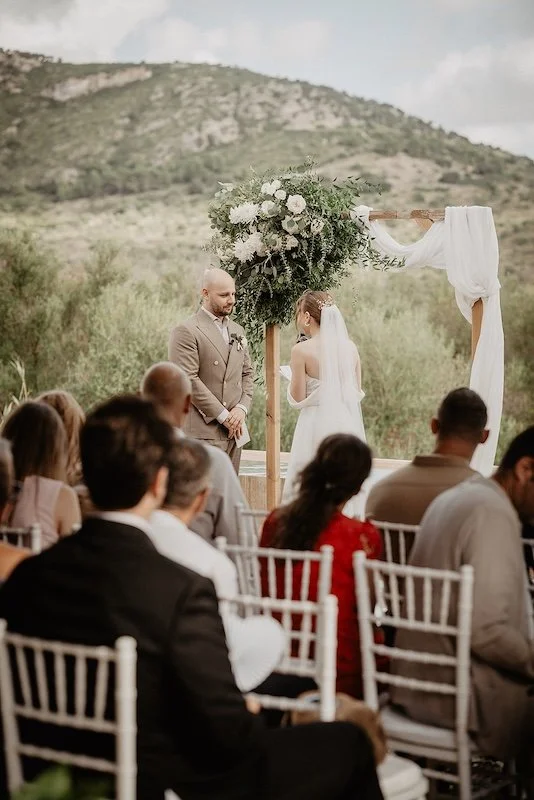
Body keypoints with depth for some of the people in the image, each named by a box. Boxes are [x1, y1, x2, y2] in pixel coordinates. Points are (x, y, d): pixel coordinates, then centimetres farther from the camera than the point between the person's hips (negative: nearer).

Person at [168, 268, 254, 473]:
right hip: (202, 431, -7)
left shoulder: (237, 331, 17)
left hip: (233, 430, 7)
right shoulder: (186, 331, -8)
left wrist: (242, 408, 1)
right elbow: (188, 380, -14)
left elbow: (247, 373, 20)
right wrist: (222, 415, -14)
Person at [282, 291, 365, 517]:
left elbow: (298, 398, -8)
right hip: (347, 424, 5)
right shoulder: (350, 347, 4)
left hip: (317, 425, -5)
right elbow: (358, 392, 11)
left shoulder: (302, 350, -10)